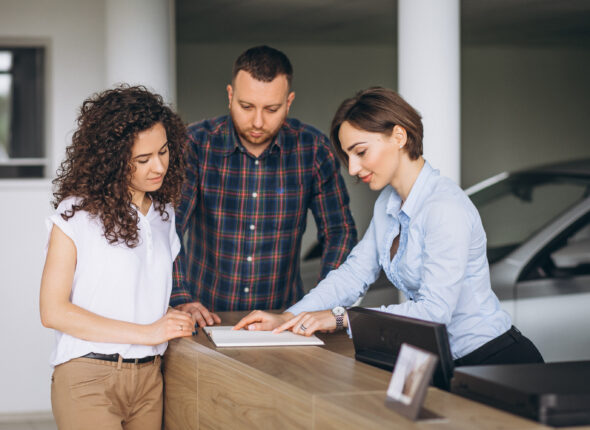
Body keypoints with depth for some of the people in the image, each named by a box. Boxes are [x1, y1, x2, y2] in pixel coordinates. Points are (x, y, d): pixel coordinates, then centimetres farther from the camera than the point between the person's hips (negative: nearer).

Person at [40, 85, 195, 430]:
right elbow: (54, 311, -10)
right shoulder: (77, 214, -6)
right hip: (87, 378, -6)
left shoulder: (164, 214, 14)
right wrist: (147, 333, -12)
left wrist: (177, 314, 2)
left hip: (148, 380, 6)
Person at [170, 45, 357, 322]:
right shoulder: (197, 144, -5)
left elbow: (339, 231, 6)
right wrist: (181, 300, -23)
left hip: (284, 317, 2)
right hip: (208, 318, -1)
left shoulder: (312, 148, 0)